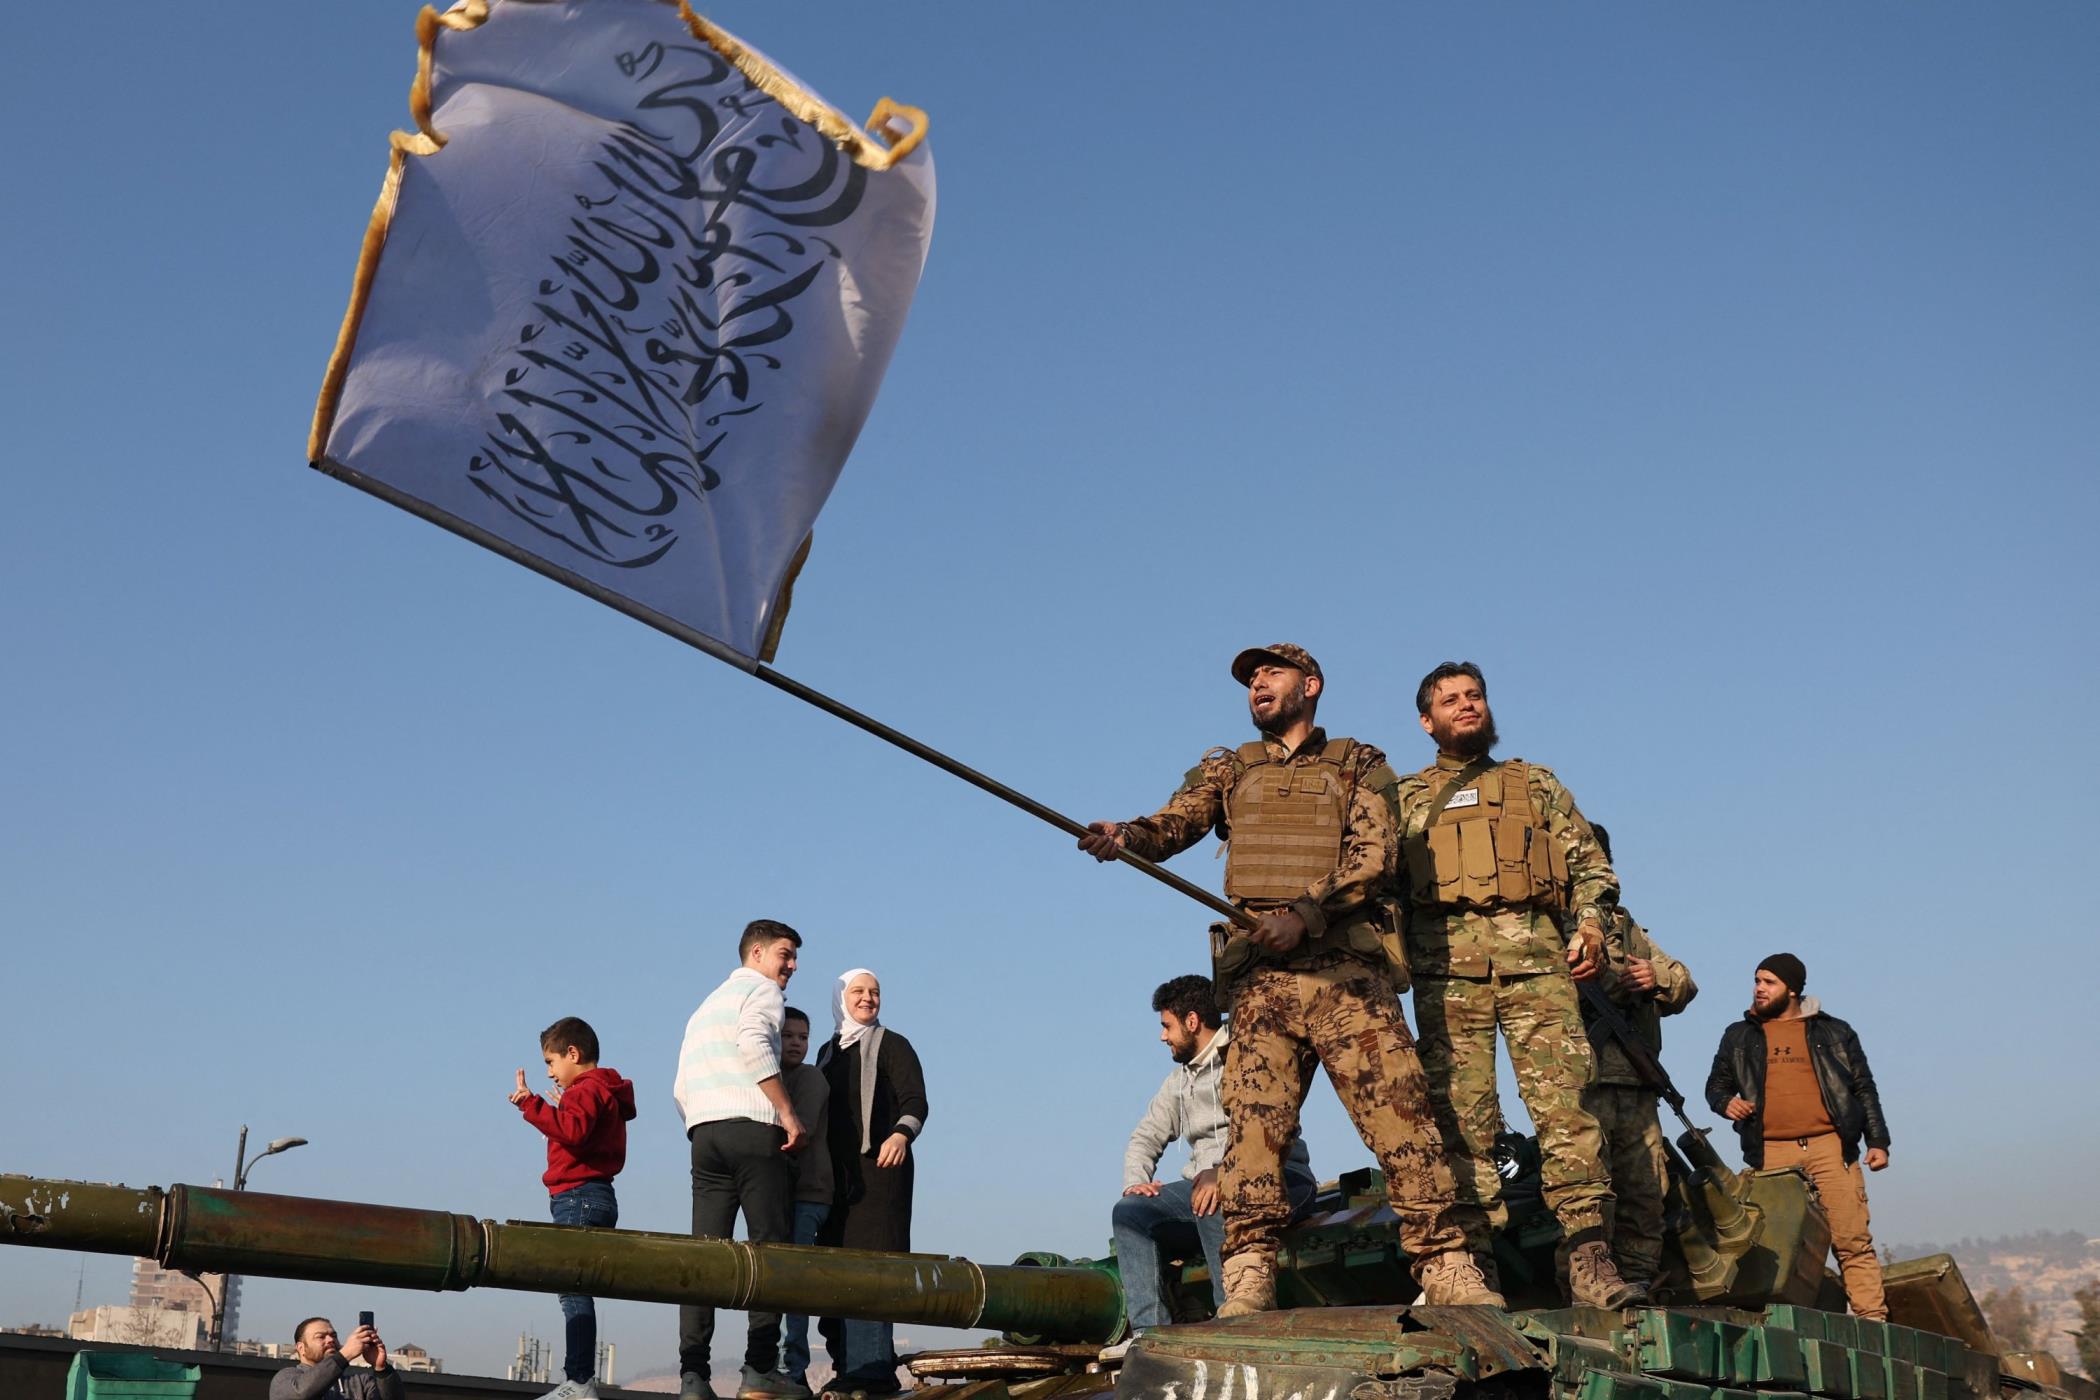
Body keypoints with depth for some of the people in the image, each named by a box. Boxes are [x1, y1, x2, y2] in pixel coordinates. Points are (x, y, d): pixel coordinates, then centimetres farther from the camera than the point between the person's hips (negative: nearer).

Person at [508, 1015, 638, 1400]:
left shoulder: (587, 1090, -9)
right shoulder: (602, 1090, 23)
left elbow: (572, 1131, -26)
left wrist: (531, 1104, -24)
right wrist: (561, 1108, 25)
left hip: (579, 1197, -11)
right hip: (593, 1198, 11)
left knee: (573, 1290, -14)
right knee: (574, 1291, 10)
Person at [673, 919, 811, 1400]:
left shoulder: (705, 1007, 31)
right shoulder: (762, 990, 6)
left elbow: (682, 1091, 24)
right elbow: (752, 1043, -16)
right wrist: (788, 1113, -16)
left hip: (703, 1133, 7)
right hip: (752, 1128, -7)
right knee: (771, 1246, -6)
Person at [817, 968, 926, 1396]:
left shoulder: (891, 1045, 4)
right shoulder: (828, 1052, 21)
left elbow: (915, 1101, -6)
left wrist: (901, 1134, -27)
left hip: (878, 1168, -6)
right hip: (837, 1174, 6)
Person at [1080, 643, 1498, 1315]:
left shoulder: (1358, 765, 16)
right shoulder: (1228, 770, 23)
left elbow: (1375, 853, 0)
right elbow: (1174, 823, 4)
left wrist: (1305, 914, -15)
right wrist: (1124, 837, -20)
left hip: (1347, 968, -2)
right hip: (1259, 977, 2)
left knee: (1399, 1112, -7)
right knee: (1253, 1121, -8)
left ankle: (1446, 1266, -3)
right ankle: (1249, 1275, -9)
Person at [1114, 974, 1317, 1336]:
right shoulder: (1179, 1080, 22)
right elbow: (1145, 1138, 22)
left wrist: (1223, 1172, -31)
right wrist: (1135, 1180, 0)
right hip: (1204, 1183, 7)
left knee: (1215, 1199, -38)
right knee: (1129, 1212, -13)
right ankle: (1149, 1330, -23)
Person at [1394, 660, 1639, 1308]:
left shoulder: (1537, 785, 26)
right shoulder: (1407, 797, 24)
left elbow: (1591, 866, 19)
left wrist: (1591, 924, 0)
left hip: (1537, 958, 0)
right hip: (1447, 965, 0)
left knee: (1565, 1103, -13)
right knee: (1460, 1115, -7)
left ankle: (1588, 1259, -17)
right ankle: (1472, 1267, -7)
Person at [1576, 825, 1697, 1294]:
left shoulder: (1626, 926, 26)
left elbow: (1685, 985, 22)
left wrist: (1657, 978, -1)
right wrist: (1621, 982, -18)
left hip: (1636, 1082, 6)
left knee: (1646, 1189, 5)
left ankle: (1640, 1287, 11)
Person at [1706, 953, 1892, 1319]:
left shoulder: (1834, 1033, 16)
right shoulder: (1739, 1036, 18)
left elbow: (1864, 1088, 16)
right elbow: (1716, 1083, 23)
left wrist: (1877, 1140, 8)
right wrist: (1726, 1102, 0)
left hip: (1830, 1146, -1)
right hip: (1770, 1152, 1)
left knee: (1853, 1240, -7)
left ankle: (1872, 1319, -5)